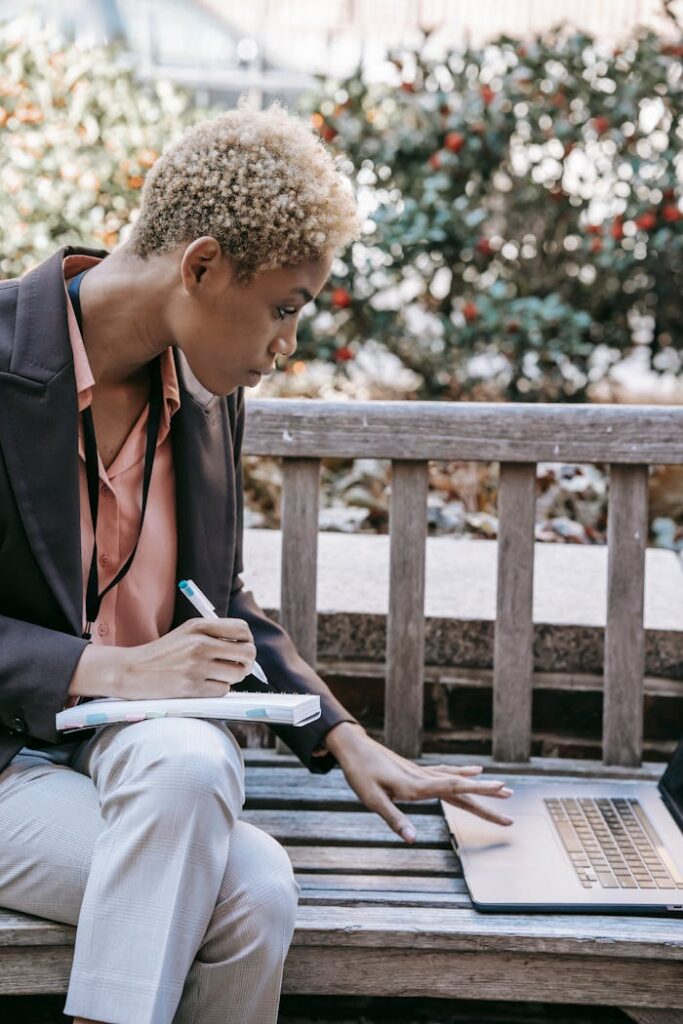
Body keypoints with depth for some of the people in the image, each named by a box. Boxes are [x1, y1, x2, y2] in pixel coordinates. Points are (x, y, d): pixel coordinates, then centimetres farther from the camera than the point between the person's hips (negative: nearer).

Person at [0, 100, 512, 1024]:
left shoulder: (207, 392, 7)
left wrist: (346, 740, 9)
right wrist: (114, 670, -22)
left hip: (153, 736, 5)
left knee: (188, 761, -32)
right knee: (254, 887, -30)